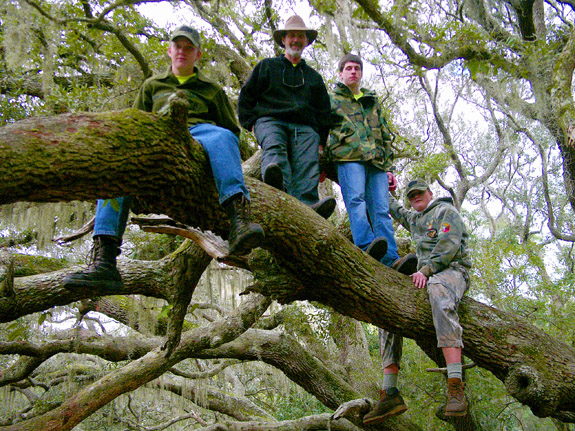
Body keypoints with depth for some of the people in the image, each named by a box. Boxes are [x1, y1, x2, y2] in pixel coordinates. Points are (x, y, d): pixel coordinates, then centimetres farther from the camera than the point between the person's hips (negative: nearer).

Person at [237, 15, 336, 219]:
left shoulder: (314, 76, 33)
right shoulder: (267, 66, 26)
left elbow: (323, 112, 30)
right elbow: (245, 97, 21)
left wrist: (321, 141, 14)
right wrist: (251, 124, 4)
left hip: (305, 128, 2)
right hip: (270, 120, -2)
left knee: (308, 164, -30)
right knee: (274, 147, -38)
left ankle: (308, 206, -53)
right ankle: (278, 186, -68)